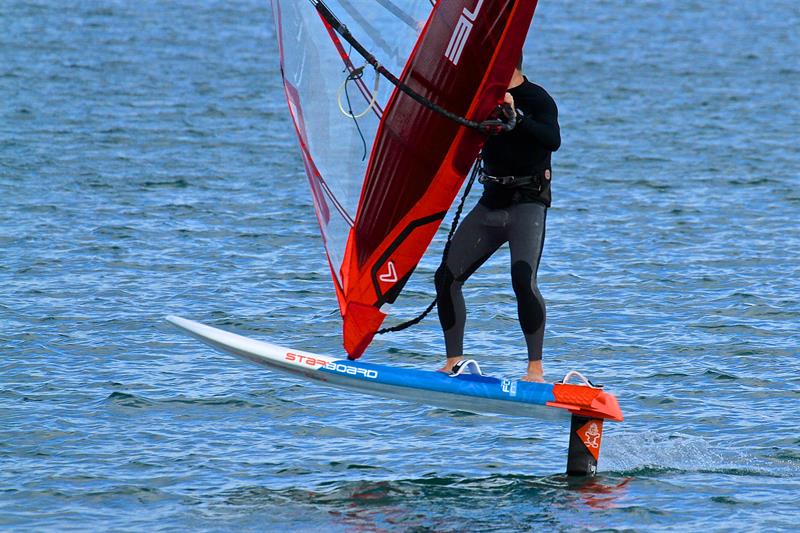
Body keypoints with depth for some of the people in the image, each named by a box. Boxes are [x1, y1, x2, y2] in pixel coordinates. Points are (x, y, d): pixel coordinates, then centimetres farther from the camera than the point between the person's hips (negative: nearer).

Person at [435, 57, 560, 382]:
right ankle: (454, 363, 11)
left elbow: (552, 140, -26)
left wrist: (515, 117, -36)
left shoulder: (537, 100, -9)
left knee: (522, 279, -25)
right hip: (491, 203, 7)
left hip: (528, 202, -7)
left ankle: (536, 368, -19)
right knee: (446, 277, 1)